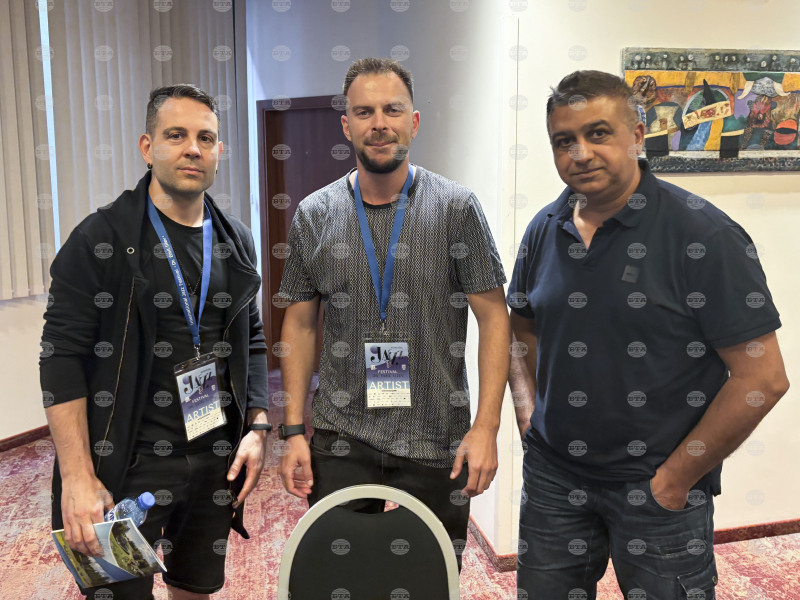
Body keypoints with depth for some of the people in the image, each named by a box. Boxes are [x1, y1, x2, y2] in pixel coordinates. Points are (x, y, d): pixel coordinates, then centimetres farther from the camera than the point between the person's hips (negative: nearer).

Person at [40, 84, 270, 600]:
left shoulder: (236, 241, 6)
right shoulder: (101, 239, -9)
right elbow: (62, 358, -12)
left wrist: (258, 427, 4)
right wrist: (78, 479, -16)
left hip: (219, 459, 5)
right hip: (132, 462, -4)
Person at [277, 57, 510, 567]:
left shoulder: (457, 208, -5)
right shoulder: (314, 215, 2)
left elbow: (494, 317, -6)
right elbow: (301, 323, 5)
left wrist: (486, 426, -13)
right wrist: (294, 430, 1)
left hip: (438, 443, -1)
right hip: (341, 440, 2)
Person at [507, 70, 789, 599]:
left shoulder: (704, 235, -14)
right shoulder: (545, 229, 2)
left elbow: (763, 378, -15)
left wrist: (675, 479, -12)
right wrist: (528, 409, 2)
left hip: (658, 489, -4)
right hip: (553, 475, 5)